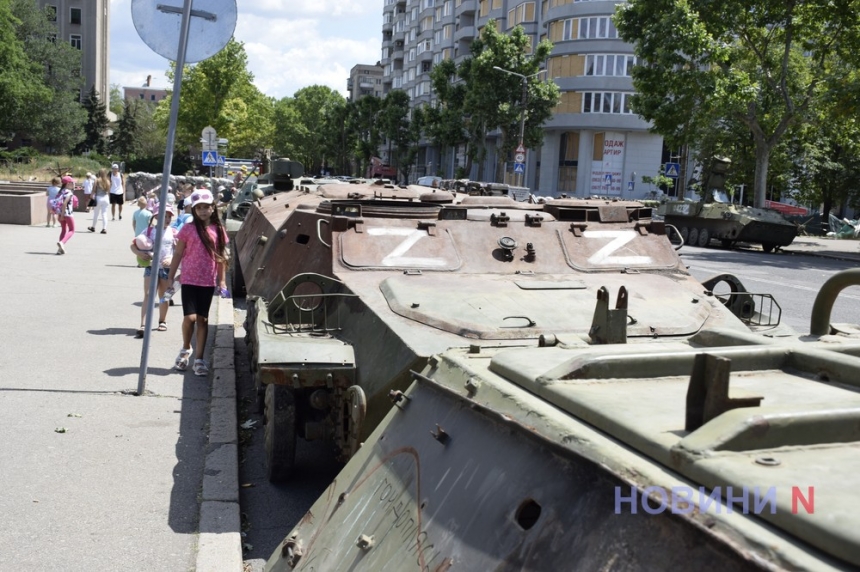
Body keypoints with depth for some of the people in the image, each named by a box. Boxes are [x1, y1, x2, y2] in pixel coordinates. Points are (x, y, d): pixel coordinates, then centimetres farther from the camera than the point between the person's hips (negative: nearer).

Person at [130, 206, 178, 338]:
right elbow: (133, 244, 1)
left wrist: (172, 259, -18)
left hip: (167, 268, 1)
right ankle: (143, 325, -16)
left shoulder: (173, 232, 2)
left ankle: (162, 321, 32)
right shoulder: (149, 230, 2)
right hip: (151, 267, -1)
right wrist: (139, 253, -19)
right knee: (148, 295, -9)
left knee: (164, 296, 14)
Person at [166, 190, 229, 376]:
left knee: (203, 319, 6)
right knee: (190, 317, -9)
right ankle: (186, 349, 19)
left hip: (208, 282, 2)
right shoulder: (188, 229, -3)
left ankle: (199, 359, 12)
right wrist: (170, 277, 0)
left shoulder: (218, 230, 4)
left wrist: (222, 280, 7)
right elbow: (178, 254, 2)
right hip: (189, 280, -2)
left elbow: (221, 256, 10)